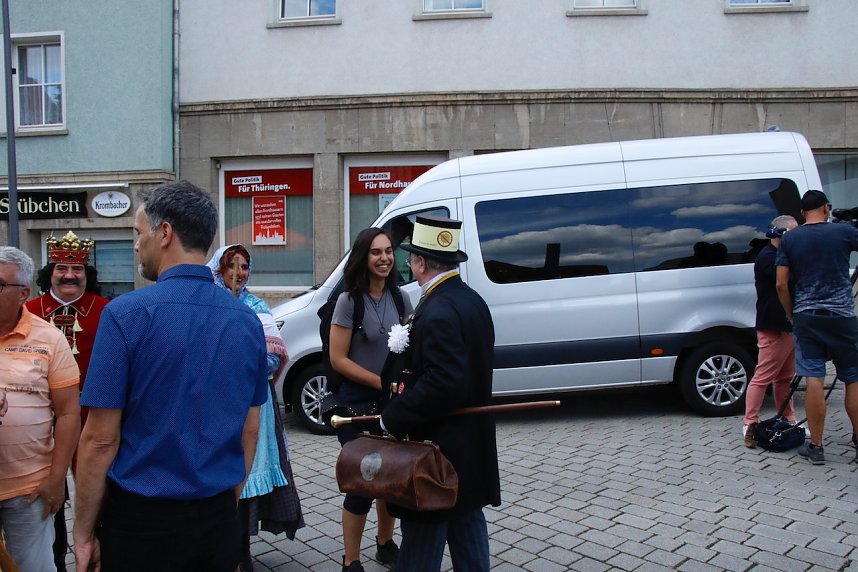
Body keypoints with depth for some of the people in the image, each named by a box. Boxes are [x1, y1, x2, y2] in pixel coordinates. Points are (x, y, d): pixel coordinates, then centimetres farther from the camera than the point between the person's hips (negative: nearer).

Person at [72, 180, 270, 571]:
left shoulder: (126, 314, -15)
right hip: (219, 520, 4)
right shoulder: (247, 321, -1)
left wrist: (84, 532, -2)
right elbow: (249, 430, 6)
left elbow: (100, 439, -13)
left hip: (141, 521, -4)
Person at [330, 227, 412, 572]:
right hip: (358, 402, -5)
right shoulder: (349, 301, -12)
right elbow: (338, 359, -14)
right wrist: (383, 383, -18)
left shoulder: (399, 298, 2)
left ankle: (385, 544, 37)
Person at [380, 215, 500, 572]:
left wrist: (393, 417, -19)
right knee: (467, 526, 20)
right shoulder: (471, 300, 7)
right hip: (470, 442, 10)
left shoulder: (437, 312, -22)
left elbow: (443, 384, -28)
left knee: (421, 543, 4)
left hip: (439, 445, -9)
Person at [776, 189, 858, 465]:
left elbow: (781, 284, -1)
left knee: (814, 379, 2)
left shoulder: (790, 238, 1)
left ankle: (815, 446, 5)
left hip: (806, 316, 1)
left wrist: (791, 314, 11)